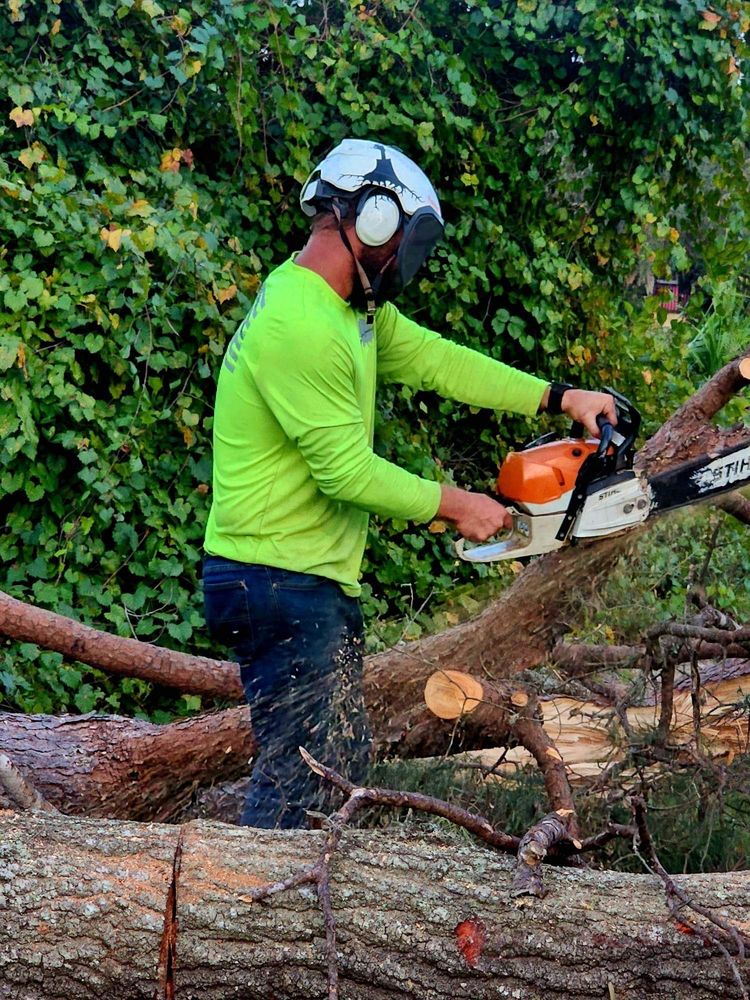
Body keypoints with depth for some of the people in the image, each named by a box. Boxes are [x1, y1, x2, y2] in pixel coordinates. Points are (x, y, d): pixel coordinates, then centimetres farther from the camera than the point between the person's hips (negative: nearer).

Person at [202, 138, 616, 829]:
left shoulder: (354, 310, 10)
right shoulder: (301, 328, -22)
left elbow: (434, 359, 17)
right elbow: (347, 470, -21)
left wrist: (559, 398, 14)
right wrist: (454, 506, -9)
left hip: (319, 583, 11)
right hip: (278, 584, -11)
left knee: (344, 764, 13)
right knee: (299, 775, -10)